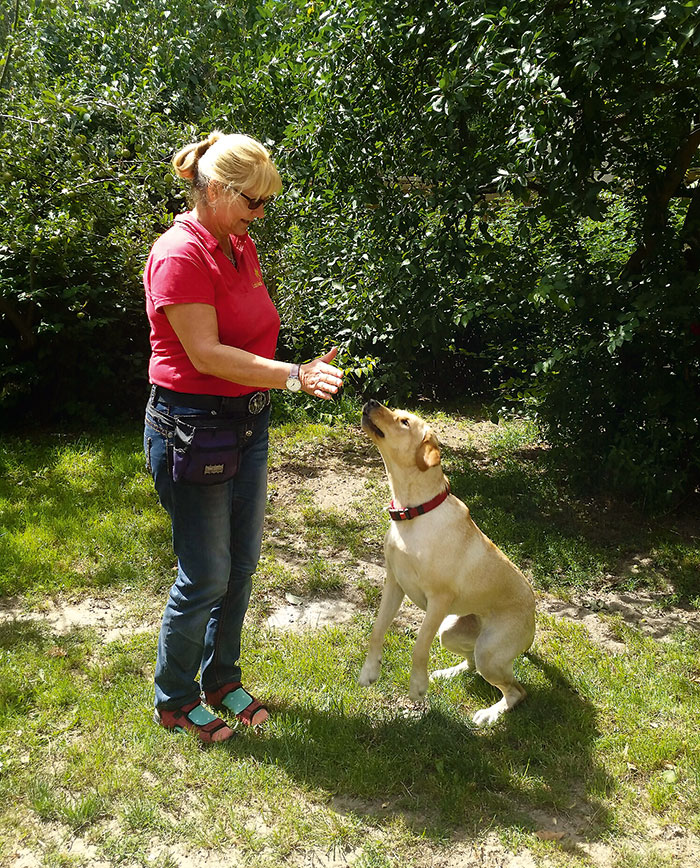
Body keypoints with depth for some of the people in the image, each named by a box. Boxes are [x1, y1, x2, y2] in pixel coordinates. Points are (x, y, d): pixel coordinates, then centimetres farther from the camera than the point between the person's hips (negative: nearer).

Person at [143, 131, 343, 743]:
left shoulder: (241, 245, 10)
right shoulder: (180, 255, -18)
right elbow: (206, 355, -23)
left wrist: (301, 369, 17)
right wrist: (293, 375, -29)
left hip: (246, 423, 9)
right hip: (193, 428, -9)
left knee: (242, 565, 16)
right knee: (205, 577, 2)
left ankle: (222, 681, 35)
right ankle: (174, 700, 24)